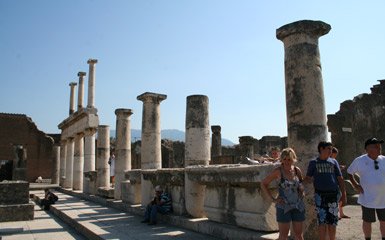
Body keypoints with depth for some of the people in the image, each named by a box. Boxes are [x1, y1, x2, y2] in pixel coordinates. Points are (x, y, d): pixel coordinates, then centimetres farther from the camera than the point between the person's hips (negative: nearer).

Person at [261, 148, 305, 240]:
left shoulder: (297, 170, 1)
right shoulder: (278, 171, -10)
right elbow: (263, 184, -4)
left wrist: (302, 192, 0)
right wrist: (273, 199, -8)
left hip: (298, 206, 4)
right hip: (284, 206, -4)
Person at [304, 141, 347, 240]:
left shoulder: (333, 162, 11)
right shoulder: (313, 162, 6)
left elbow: (340, 179, 11)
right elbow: (307, 178, 8)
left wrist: (343, 194, 5)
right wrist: (310, 179, -16)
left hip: (333, 194, 2)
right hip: (320, 195, -2)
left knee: (332, 221, 7)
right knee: (322, 221, -1)